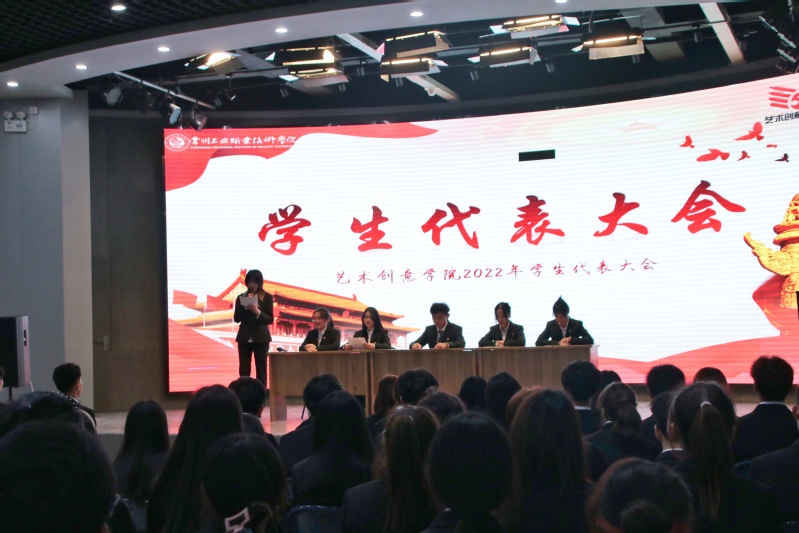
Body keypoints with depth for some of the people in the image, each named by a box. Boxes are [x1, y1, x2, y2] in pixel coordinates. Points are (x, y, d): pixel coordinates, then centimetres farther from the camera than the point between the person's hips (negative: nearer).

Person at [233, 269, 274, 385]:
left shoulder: (267, 297, 2)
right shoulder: (241, 297, 7)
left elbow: (270, 319, -2)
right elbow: (236, 318, 2)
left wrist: (258, 312, -19)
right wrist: (245, 305, -11)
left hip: (261, 338, -1)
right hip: (244, 338, 1)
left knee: (261, 370, 1)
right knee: (243, 371, -1)